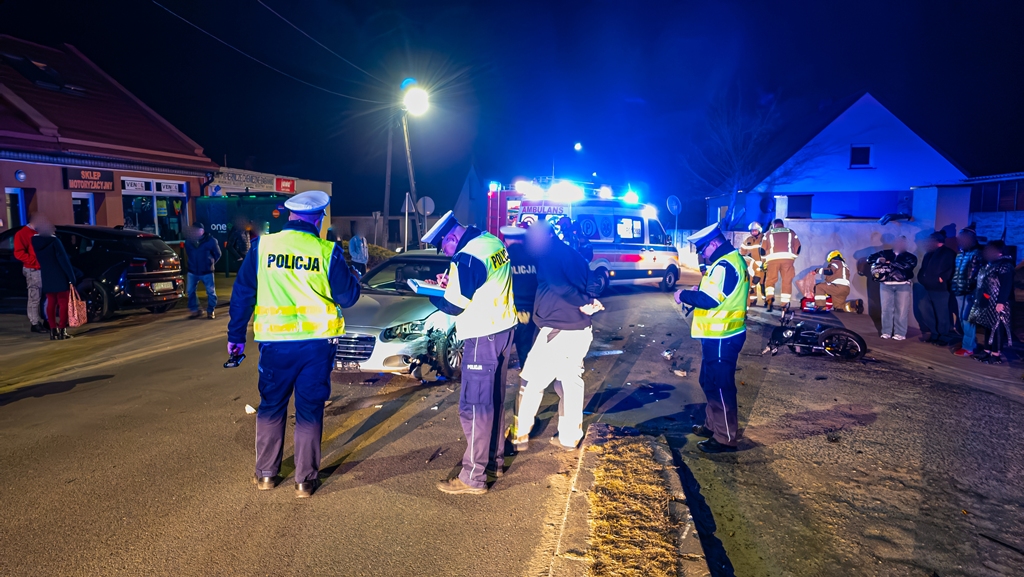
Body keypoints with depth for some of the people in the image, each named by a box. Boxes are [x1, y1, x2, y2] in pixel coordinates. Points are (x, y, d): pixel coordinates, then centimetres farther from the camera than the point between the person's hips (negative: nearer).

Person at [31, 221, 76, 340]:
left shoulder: (35, 243, 3)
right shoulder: (54, 241, -14)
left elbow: (39, 261, 11)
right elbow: (64, 260, -16)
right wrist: (71, 276, -14)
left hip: (46, 279, 5)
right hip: (60, 277, -5)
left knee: (51, 303, 12)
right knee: (63, 302, 1)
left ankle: (53, 330, 11)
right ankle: (62, 330, -3)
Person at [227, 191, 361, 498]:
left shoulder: (262, 246, 0)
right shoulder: (328, 251, -6)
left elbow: (242, 294, 3)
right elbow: (347, 297, -3)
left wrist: (235, 335, 12)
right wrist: (352, 277, 18)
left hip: (275, 341, 2)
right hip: (317, 342, -1)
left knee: (271, 406, 18)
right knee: (309, 411, 9)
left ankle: (266, 474, 27)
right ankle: (305, 480, 15)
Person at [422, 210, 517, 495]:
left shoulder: (468, 257, -20)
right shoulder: (493, 243, 8)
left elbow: (455, 306, -16)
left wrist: (431, 292, 2)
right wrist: (452, 283, 9)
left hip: (483, 337, -10)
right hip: (504, 328, 10)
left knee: (474, 406, -4)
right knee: (495, 399, 19)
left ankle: (473, 477, 2)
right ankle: (495, 459, 31)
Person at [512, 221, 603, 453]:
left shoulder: (547, 254, -4)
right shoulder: (577, 257, 18)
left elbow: (557, 284, -17)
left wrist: (582, 303, -7)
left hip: (556, 329, -7)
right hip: (582, 330, 7)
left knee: (531, 382, 6)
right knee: (572, 382, 17)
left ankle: (520, 436, 13)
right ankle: (570, 437, 23)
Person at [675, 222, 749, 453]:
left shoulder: (725, 265, -21)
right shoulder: (729, 260, 14)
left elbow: (708, 299, -27)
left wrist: (684, 295, -12)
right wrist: (697, 290, 7)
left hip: (721, 338, -11)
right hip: (720, 335, 11)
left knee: (719, 386, -3)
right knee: (709, 382, 20)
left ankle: (726, 438, 7)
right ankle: (713, 425, 33)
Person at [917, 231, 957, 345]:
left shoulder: (948, 253, -6)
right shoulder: (929, 254, 18)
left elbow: (950, 270, -16)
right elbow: (924, 269, 24)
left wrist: (941, 279, -17)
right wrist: (921, 279, 9)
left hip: (940, 290, -9)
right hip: (928, 289, 9)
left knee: (942, 314, -2)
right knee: (926, 313, 12)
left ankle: (944, 338, 7)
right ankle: (934, 334, 24)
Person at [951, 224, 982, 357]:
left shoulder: (976, 254, -6)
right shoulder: (960, 253, 17)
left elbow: (976, 274, -13)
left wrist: (970, 287, -19)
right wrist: (952, 284, 12)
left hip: (969, 291, -8)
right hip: (959, 291, 8)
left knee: (966, 318, -8)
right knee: (961, 318, 12)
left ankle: (968, 347, -3)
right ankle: (971, 342, 24)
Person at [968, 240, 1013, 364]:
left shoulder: (1005, 265, -11)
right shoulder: (989, 264, 16)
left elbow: (1006, 285, -17)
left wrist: (1001, 302, -22)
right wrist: (978, 297, 14)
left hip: (996, 302, -9)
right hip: (986, 302, 9)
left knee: (996, 327, -4)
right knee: (988, 326, 13)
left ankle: (996, 355, 0)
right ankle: (987, 351, 21)